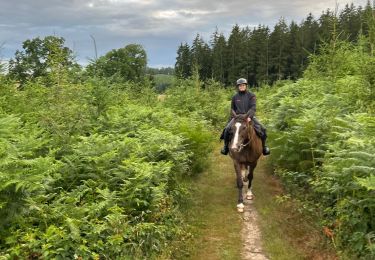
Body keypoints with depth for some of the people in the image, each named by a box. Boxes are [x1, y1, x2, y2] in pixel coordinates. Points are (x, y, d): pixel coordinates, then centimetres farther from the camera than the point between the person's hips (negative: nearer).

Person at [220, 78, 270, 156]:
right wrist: (234, 116, -2)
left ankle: (264, 146, 5)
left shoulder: (251, 95, 1)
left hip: (249, 116, -1)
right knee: (227, 129, -19)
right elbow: (232, 108, 14)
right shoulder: (235, 97, 7)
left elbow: (253, 107, -9)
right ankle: (226, 146, 3)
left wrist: (248, 116, -24)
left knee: (262, 129, -18)